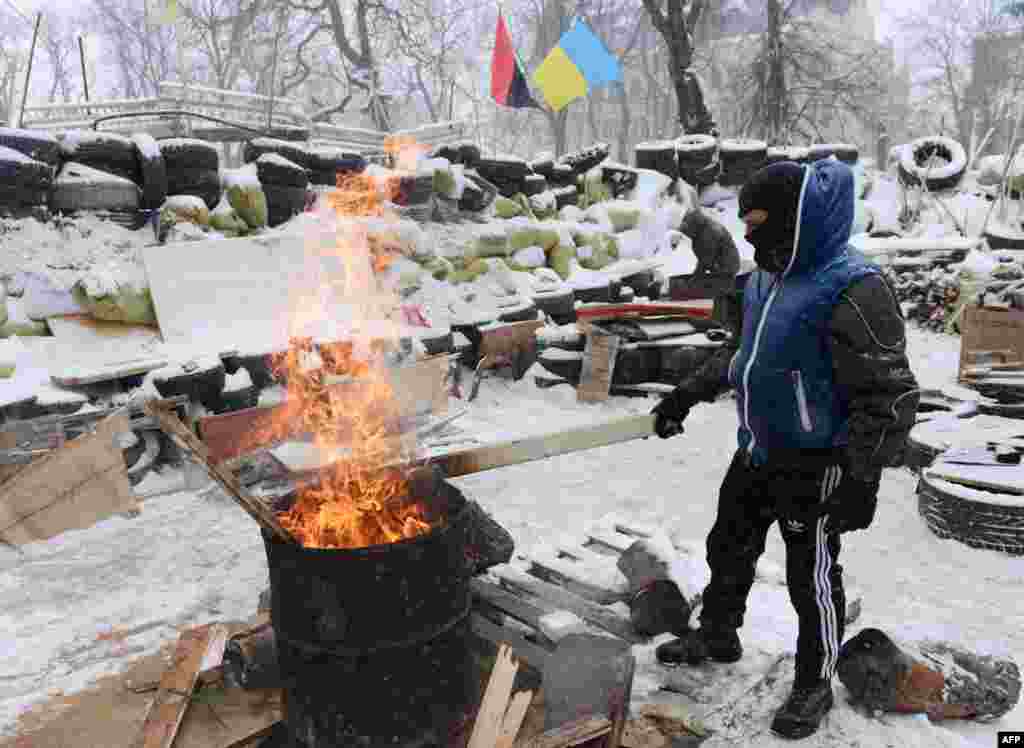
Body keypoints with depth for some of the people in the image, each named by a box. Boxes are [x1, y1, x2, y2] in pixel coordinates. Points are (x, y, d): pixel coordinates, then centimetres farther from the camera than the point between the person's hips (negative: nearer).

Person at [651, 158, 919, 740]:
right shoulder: (764, 279, 5)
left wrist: (862, 478, -24)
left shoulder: (853, 290, -24)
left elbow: (890, 395, -23)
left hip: (815, 465, -8)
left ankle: (815, 685, 31)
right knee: (729, 546, 22)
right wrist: (689, 394, 16)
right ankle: (717, 636, 45)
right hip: (758, 453, 9)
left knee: (812, 577, 9)